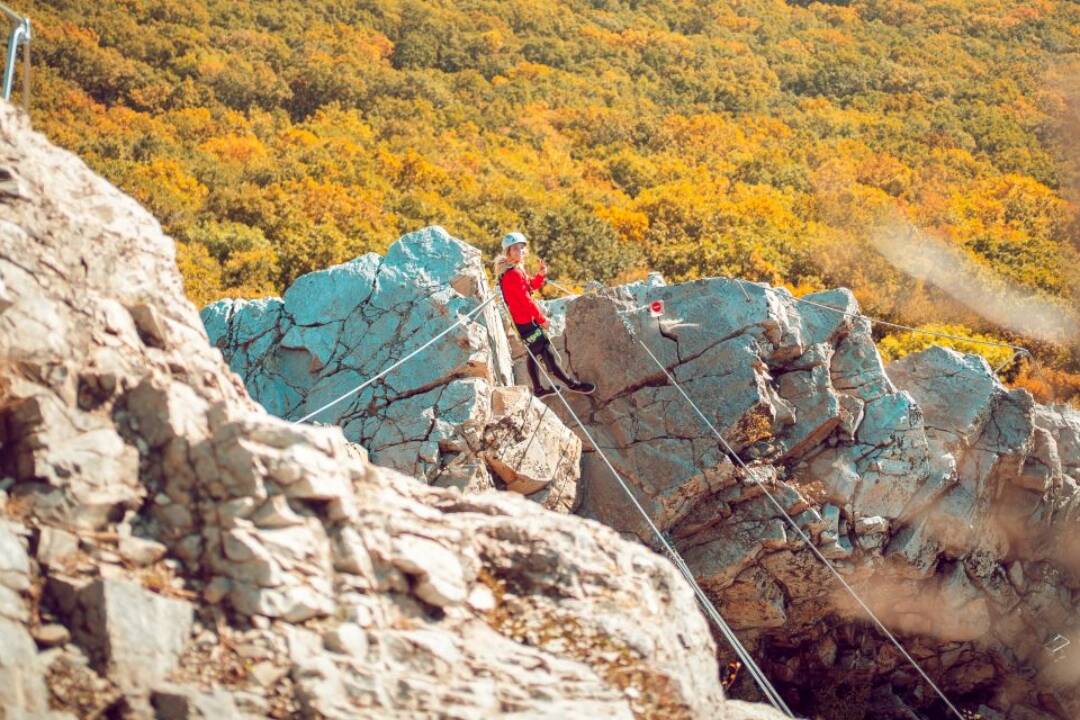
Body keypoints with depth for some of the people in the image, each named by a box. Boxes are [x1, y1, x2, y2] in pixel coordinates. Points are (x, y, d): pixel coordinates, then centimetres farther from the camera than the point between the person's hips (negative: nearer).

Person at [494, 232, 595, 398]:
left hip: (524, 319, 11)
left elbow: (531, 286, 16)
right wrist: (542, 318, -12)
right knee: (548, 353, -2)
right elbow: (526, 299, -22)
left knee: (533, 353, 21)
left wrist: (541, 275, -4)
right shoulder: (514, 273, -23)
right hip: (525, 321, -11)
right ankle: (572, 384, 6)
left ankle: (538, 388, 31)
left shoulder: (516, 270, 8)